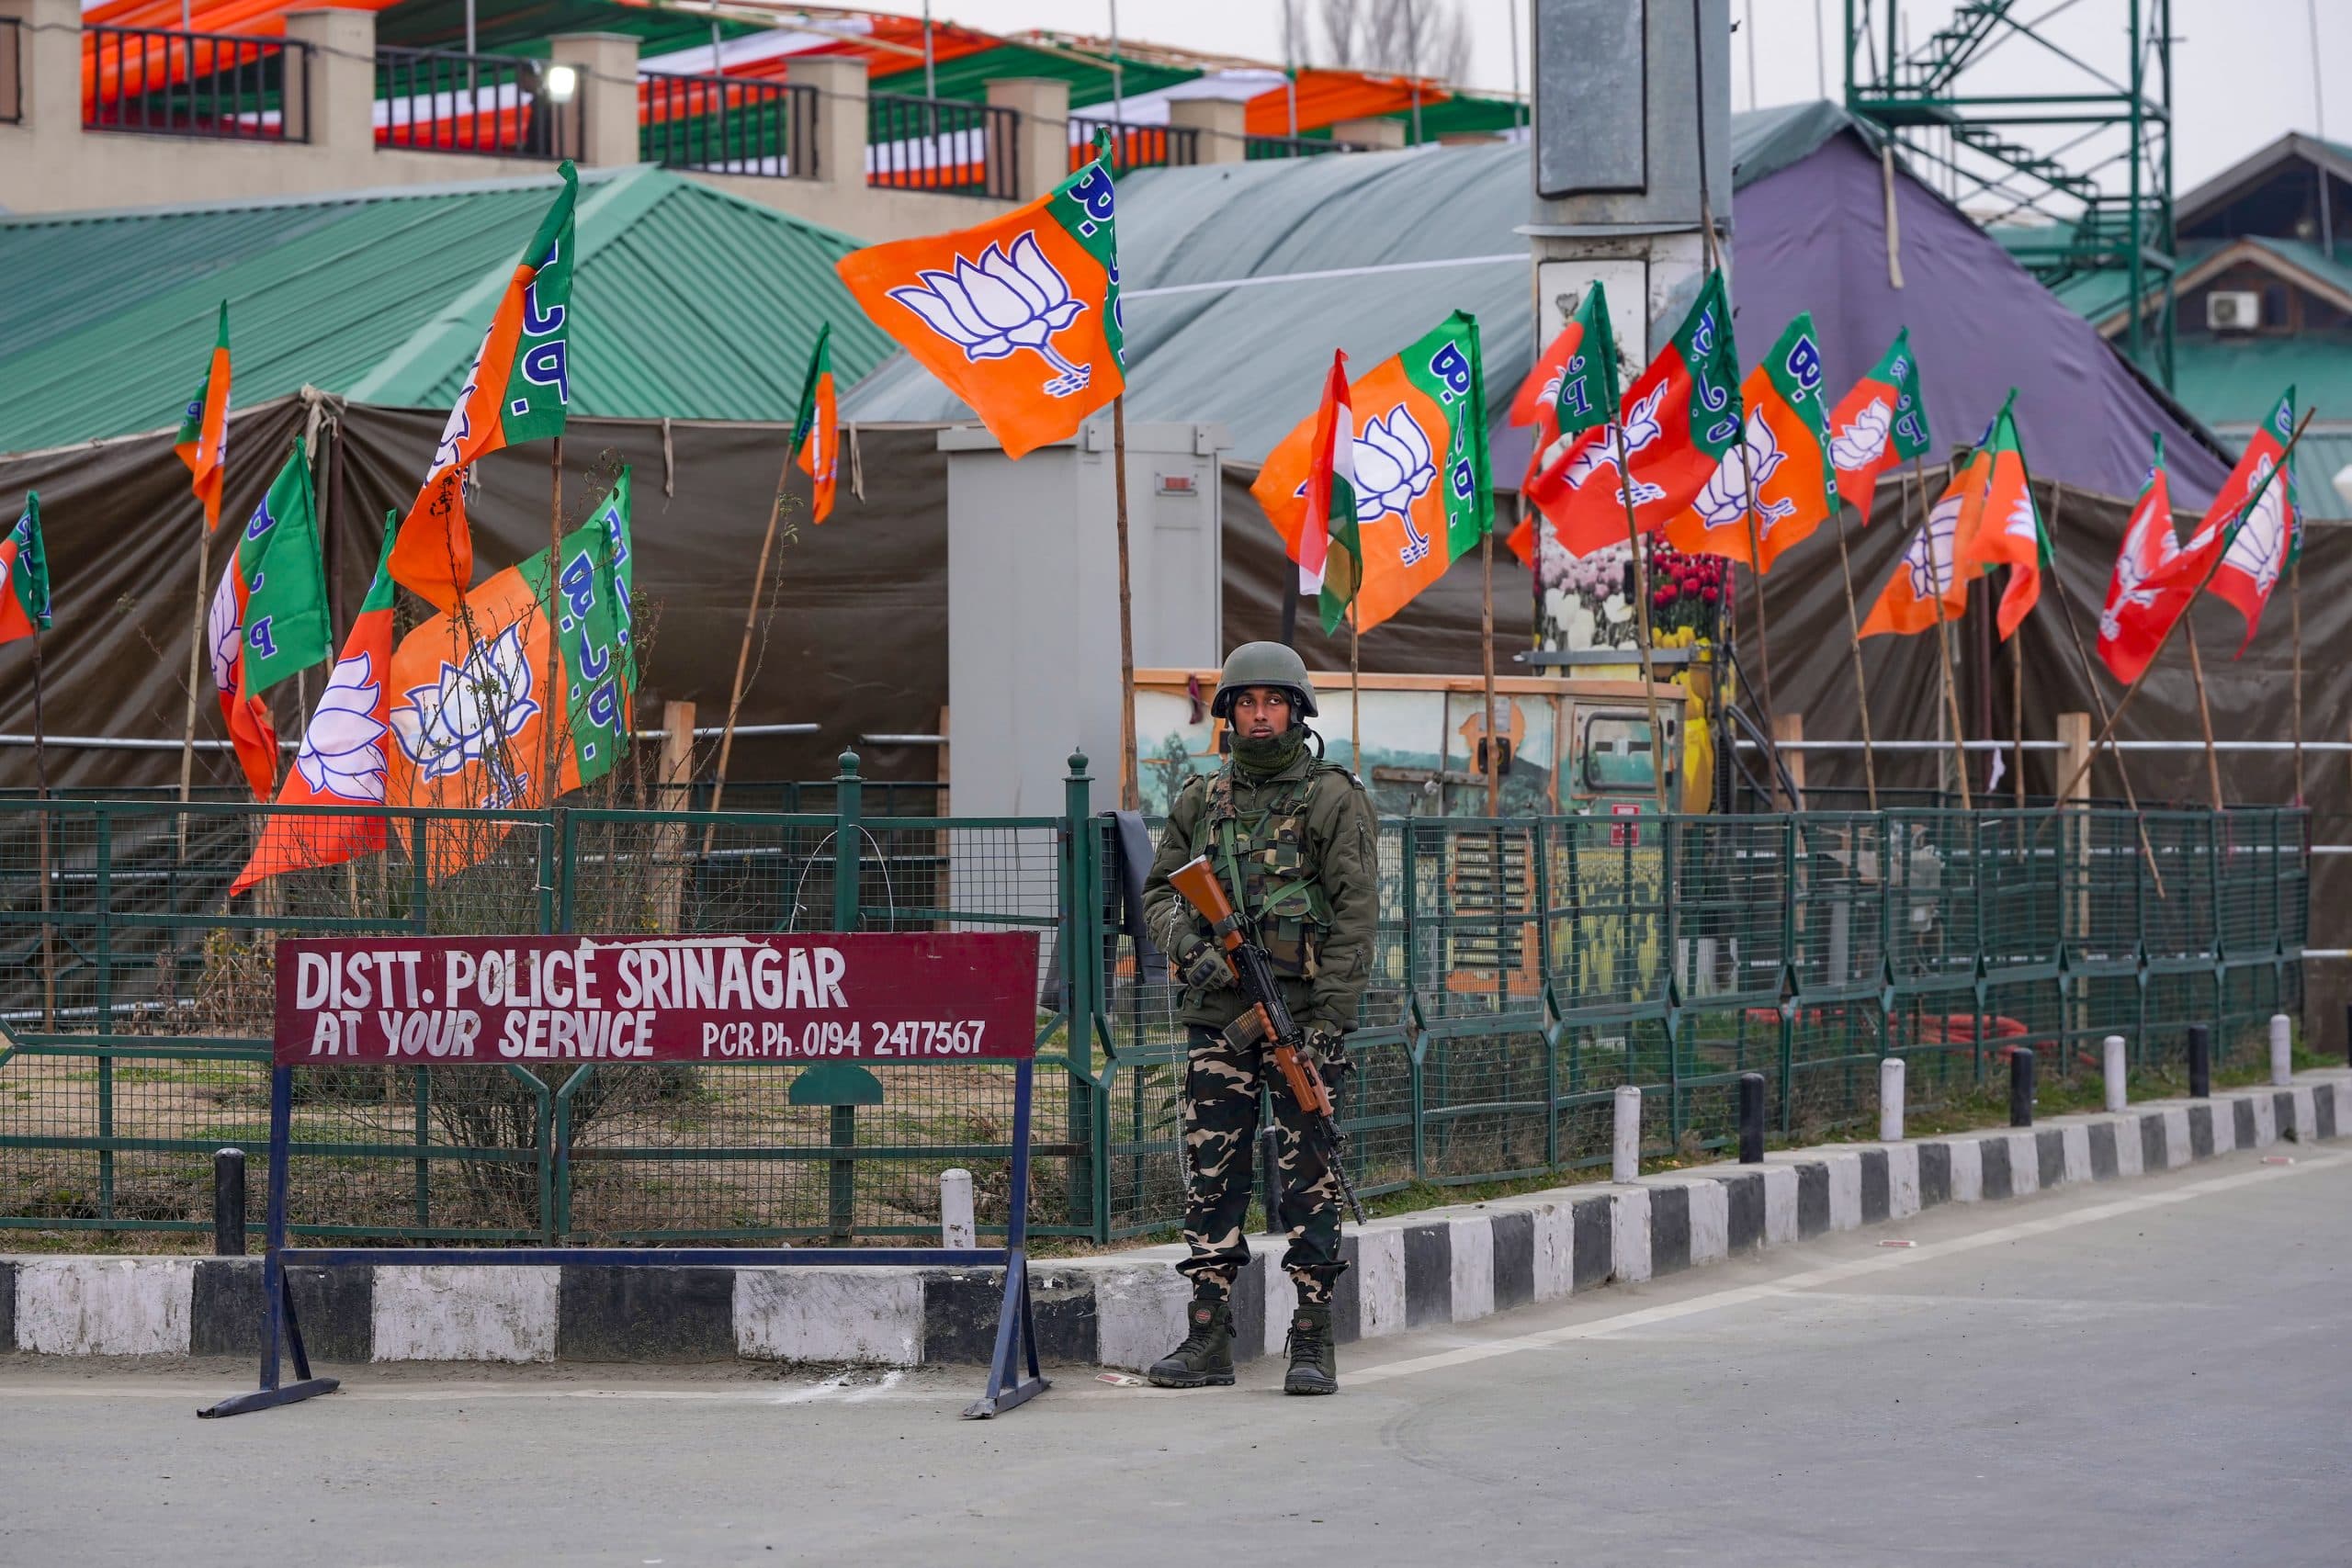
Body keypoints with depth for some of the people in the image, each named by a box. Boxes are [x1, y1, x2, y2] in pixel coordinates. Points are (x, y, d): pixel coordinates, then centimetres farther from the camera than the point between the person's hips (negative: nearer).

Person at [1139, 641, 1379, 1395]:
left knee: (1309, 1181, -3)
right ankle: (1207, 1339, 8)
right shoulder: (1201, 800, 13)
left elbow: (1355, 912, -6)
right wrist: (1189, 945, -7)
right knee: (1211, 1176, 3)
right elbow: (1160, 889, 15)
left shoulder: (1335, 798, -1)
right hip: (1217, 1015, 4)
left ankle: (1313, 1343, 0)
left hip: (1303, 1017, -4)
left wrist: (1329, 1020, -13)